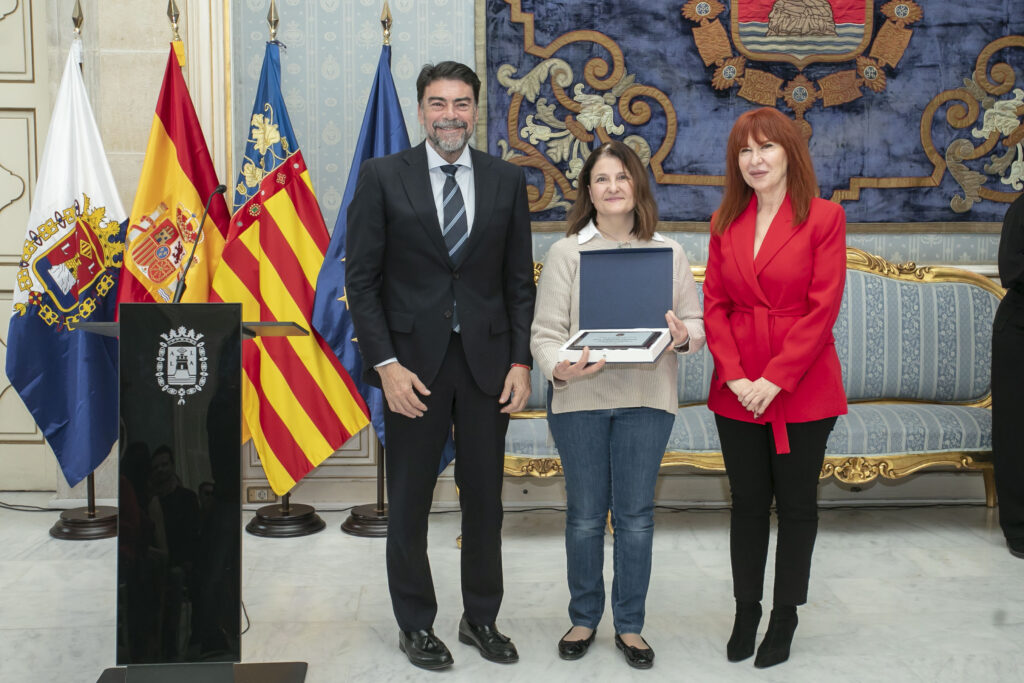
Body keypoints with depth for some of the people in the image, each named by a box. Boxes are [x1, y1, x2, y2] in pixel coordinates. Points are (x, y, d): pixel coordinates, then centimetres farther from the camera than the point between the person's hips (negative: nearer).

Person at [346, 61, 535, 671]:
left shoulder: (507, 180, 6)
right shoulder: (383, 176, -1)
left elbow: (520, 281, 8)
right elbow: (362, 279, -3)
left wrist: (521, 361, -1)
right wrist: (385, 363, -11)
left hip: (487, 361, 2)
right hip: (413, 362, -2)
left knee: (485, 498, 11)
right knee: (409, 502, 8)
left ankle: (482, 618, 28)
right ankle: (416, 625, 25)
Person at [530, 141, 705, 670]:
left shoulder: (669, 253, 7)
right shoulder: (565, 253, 2)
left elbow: (698, 322, 8)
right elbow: (546, 331, -3)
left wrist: (683, 335, -15)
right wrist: (560, 369, -23)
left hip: (646, 398, 1)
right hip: (579, 398, -1)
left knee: (635, 514, 7)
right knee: (585, 515, 8)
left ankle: (630, 625, 22)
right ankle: (583, 619, 26)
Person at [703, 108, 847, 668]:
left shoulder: (824, 218, -6)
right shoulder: (725, 222, 7)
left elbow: (823, 308, -11)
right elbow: (714, 305, 5)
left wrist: (774, 379, -15)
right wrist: (734, 376, -8)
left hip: (802, 390, -3)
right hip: (737, 391, 3)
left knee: (796, 505, 8)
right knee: (747, 503, 12)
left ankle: (784, 618, 22)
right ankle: (745, 612, 25)